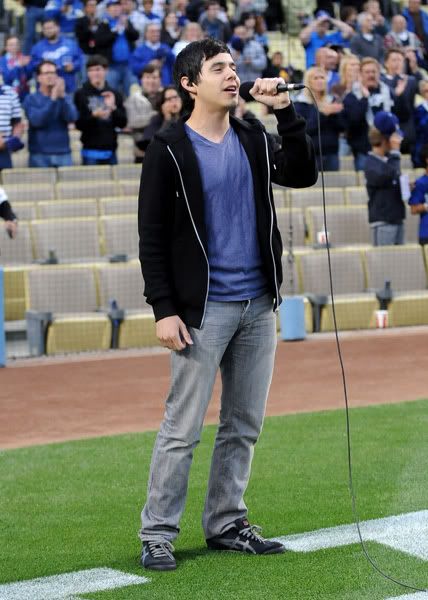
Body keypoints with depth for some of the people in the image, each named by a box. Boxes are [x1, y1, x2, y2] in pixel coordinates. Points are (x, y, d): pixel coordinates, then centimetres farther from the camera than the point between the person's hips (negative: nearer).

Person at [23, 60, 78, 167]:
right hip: (39, 155, -2)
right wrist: (52, 99, -19)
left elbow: (72, 118, -7)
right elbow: (36, 121, -14)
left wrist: (62, 96, -20)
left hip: (63, 154, 2)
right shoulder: (31, 99, 2)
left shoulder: (65, 98, 9)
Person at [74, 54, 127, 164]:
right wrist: (94, 116, -21)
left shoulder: (114, 94, 9)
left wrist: (113, 108, -11)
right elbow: (79, 124, -4)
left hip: (110, 151, 3)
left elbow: (122, 123, 5)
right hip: (91, 151, -3)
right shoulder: (81, 94, 1)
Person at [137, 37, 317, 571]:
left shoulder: (254, 139, 11)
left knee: (244, 426, 11)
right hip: (205, 308, -6)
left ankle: (226, 525, 21)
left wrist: (285, 112, -4)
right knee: (182, 429, -5)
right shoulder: (168, 151, -6)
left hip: (258, 306, 6)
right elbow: (151, 237, -8)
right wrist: (163, 309, -15)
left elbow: (302, 175, 4)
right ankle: (157, 535, 3)